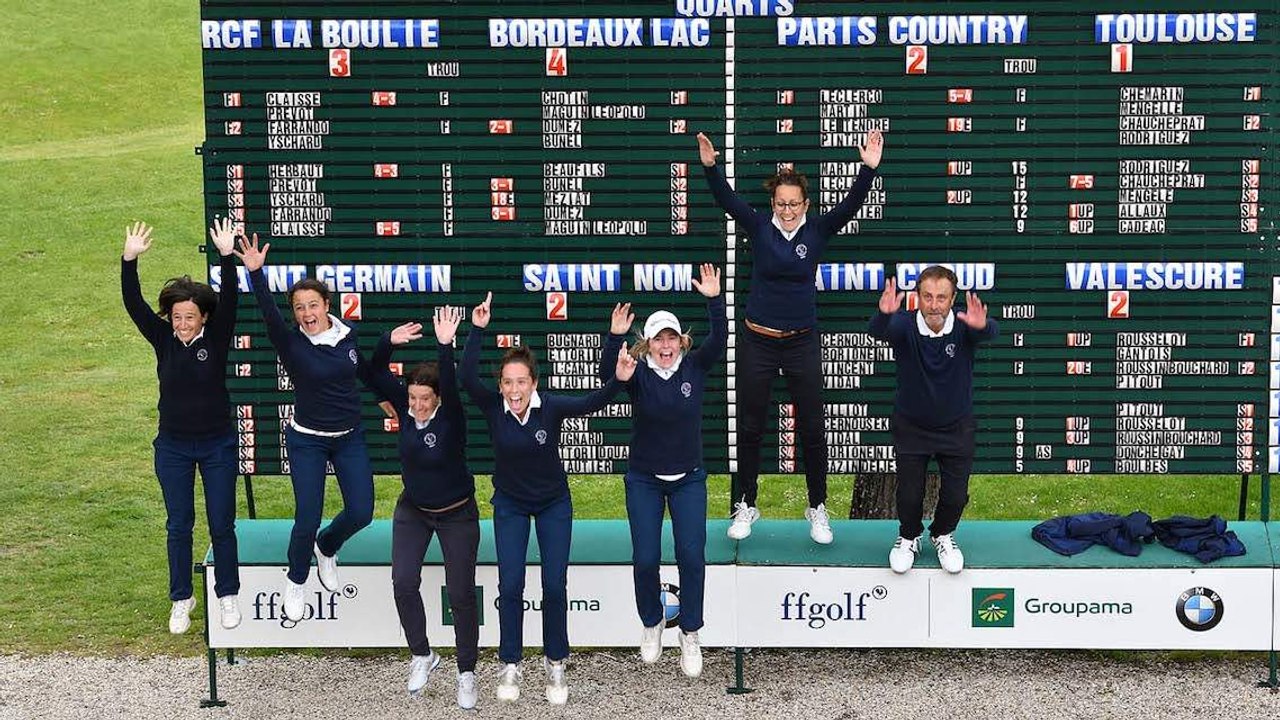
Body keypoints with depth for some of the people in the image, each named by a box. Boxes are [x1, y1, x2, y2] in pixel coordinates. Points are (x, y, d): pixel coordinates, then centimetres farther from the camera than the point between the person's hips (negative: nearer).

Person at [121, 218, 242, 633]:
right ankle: (181, 600, 21)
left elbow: (229, 301, -22)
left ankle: (228, 595, 21)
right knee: (178, 526, 9)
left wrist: (226, 256, -34)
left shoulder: (216, 339, -8)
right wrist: (130, 260, -26)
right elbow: (134, 305, -13)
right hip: (173, 447, 2)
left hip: (217, 445, -2)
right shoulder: (163, 340, -4)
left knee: (221, 525, 6)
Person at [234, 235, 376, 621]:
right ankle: (296, 580, 22)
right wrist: (256, 273, -46)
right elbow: (269, 315, -34)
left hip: (350, 438, 3)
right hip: (308, 441, -3)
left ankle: (326, 547, 33)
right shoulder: (291, 343, -15)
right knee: (307, 519, -6)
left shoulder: (348, 335, -4)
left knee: (360, 513, 0)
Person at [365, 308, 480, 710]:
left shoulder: (451, 417, -23)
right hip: (413, 511, 4)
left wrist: (445, 346, -56)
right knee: (403, 582, -9)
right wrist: (389, 343, -34)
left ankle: (466, 674, 15)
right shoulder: (404, 407, -11)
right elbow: (376, 375, -15)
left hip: (456, 514, -4)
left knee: (461, 594, 1)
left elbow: (451, 386, -43)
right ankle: (422, 656, 11)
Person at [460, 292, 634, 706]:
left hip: (553, 504, -1)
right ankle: (510, 666, 12)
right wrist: (478, 330, -44)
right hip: (509, 504, 1)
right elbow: (467, 378, -36)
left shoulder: (551, 407, -23)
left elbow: (591, 403, -37)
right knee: (510, 586, -1)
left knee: (555, 586, -1)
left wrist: (618, 380, -55)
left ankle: (555, 666, 13)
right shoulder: (493, 407, -20)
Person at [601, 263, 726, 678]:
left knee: (692, 556, -5)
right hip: (644, 480, -1)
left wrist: (714, 300, -34)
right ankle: (652, 624, 23)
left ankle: (690, 636, 9)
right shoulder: (638, 374, -9)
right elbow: (606, 374, -28)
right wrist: (615, 337, -44)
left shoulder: (694, 368, -5)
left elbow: (719, 341, -20)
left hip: (689, 479, 1)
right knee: (645, 559, -2)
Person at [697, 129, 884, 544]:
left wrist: (869, 169, -28)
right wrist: (710, 167, -29)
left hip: (802, 342, 0)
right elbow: (727, 200, -13)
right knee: (750, 427, 9)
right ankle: (746, 506, 23)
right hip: (757, 341, 0)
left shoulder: (818, 231, -1)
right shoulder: (758, 227, -1)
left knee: (811, 429, 5)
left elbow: (851, 205, -13)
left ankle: (818, 509, 20)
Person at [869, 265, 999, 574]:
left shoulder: (963, 326, -20)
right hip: (911, 427, -1)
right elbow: (878, 331, -42)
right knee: (909, 494, 2)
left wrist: (982, 325, -67)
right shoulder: (905, 325, -21)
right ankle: (909, 538, 34)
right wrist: (884, 314, -67)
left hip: (956, 428, 1)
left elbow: (990, 332, -41)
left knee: (956, 495, 4)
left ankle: (943, 535, 36)